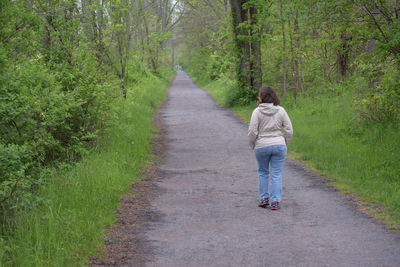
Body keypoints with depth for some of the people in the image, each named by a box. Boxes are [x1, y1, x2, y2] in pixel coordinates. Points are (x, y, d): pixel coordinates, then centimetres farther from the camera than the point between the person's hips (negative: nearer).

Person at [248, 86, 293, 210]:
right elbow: (289, 130, 0)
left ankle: (264, 198, 17)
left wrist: (252, 145, 5)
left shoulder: (257, 111, -9)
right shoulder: (281, 110, -2)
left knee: (263, 172, 18)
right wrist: (284, 143, 13)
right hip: (279, 146, 1)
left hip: (261, 147, -1)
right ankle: (275, 201, 4)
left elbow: (252, 132, -11)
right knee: (276, 174, 6)